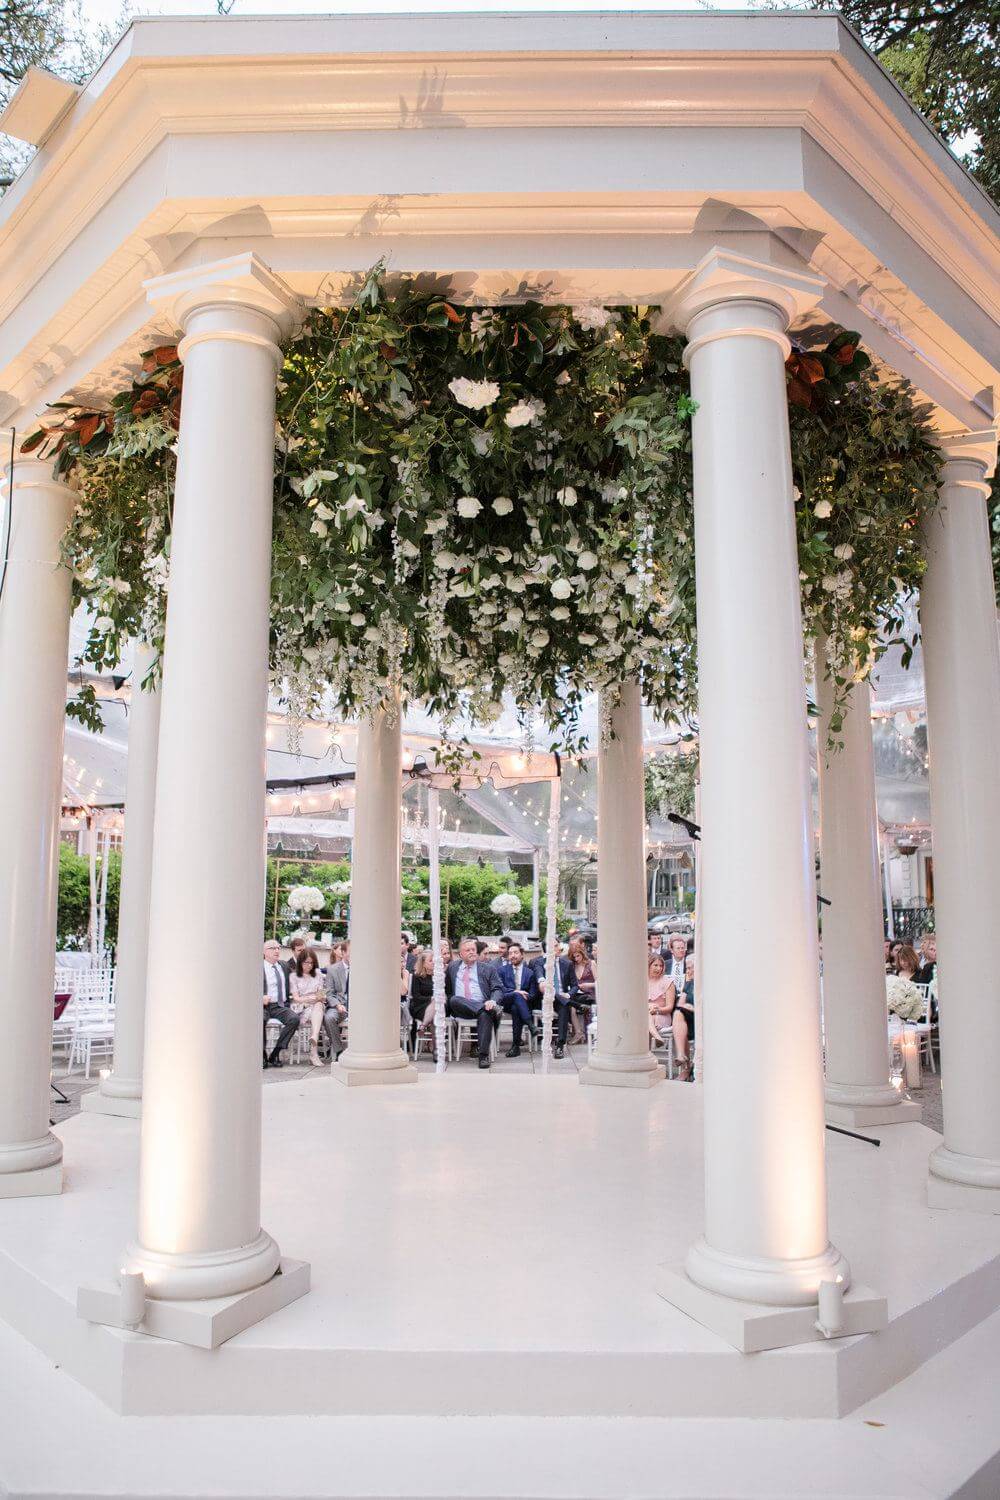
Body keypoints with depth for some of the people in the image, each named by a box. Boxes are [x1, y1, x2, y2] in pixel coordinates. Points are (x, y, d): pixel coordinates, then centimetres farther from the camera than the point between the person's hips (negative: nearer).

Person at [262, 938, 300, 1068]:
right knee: (260, 1019, -36)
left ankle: (275, 1054, -16)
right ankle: (263, 1055, -16)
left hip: (280, 1006, 4)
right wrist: (261, 997, -21)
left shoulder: (283, 966, 18)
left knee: (294, 1018, -26)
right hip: (263, 1006, -4)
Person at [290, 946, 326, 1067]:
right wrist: (313, 998, -16)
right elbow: (296, 998, -1)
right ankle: (315, 1052, -46)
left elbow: (321, 995, 12)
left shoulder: (317, 974, 18)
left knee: (319, 1005, -37)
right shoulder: (294, 976, 8)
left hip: (317, 1006, 3)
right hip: (300, 1008, -3)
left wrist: (319, 998, -14)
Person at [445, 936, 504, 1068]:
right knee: (454, 1000, -33)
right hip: (459, 1008, 2)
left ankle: (484, 1055, -34)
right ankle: (493, 1009, -37)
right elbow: (447, 990, 31)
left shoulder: (488, 969, 14)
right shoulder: (453, 967, 21)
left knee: (485, 1015, -37)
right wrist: (449, 1000, 12)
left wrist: (493, 1001, -16)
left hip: (482, 1006, -1)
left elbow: (498, 989, 5)